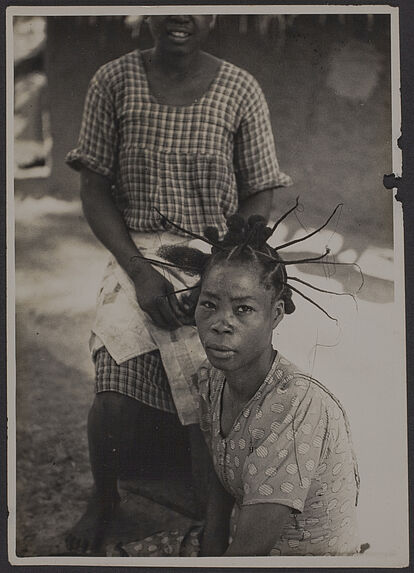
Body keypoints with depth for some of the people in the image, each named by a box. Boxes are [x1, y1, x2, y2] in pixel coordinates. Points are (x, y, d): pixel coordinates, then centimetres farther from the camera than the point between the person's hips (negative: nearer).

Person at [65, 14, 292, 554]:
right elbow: (95, 190, 2)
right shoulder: (114, 81, 2)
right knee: (115, 394, -22)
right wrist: (139, 271, -11)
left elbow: (258, 197, 5)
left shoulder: (240, 90, 2)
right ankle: (104, 497, 11)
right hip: (137, 254, 0)